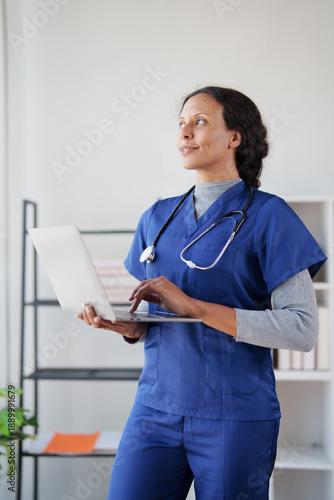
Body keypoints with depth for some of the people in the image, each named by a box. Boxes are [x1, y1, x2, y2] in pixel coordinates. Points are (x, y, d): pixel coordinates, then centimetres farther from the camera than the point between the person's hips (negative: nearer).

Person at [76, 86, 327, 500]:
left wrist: (194, 307, -20)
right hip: (156, 408, 4)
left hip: (235, 415, -3)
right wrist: (120, 322, -8)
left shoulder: (267, 215, -5)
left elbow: (303, 329, -14)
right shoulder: (157, 218, 10)